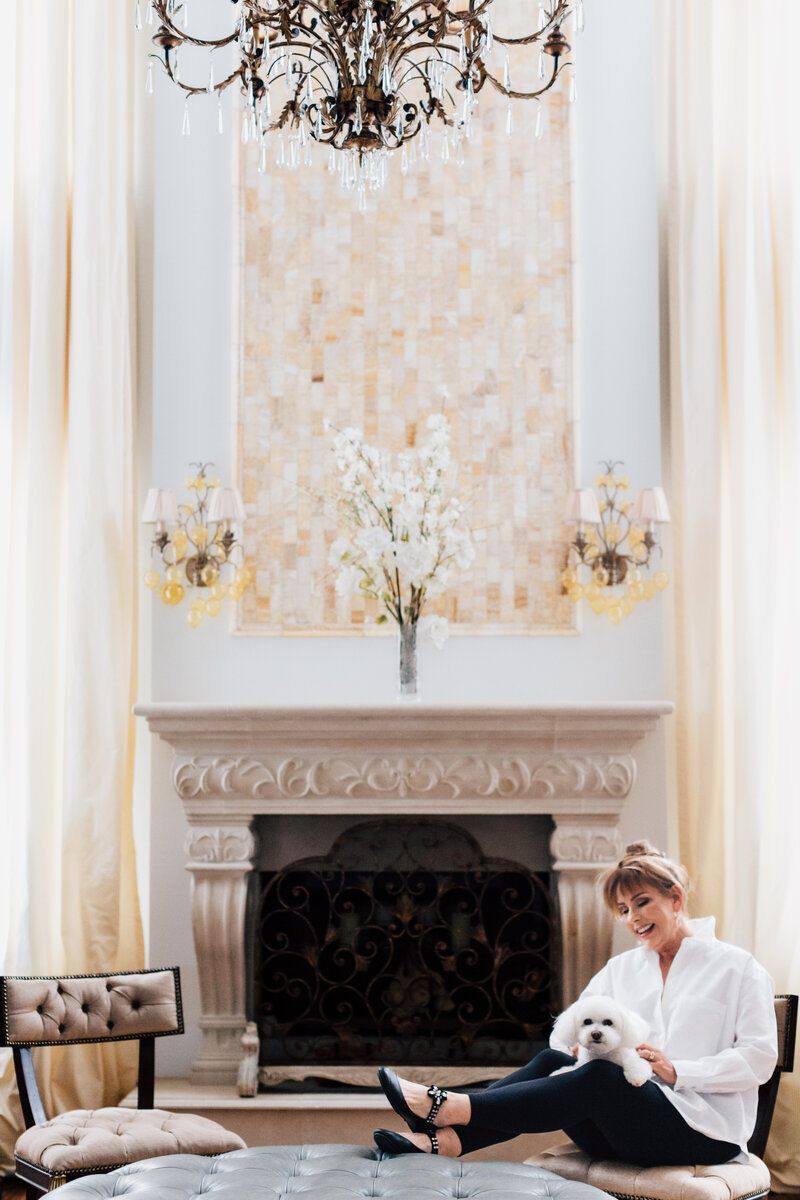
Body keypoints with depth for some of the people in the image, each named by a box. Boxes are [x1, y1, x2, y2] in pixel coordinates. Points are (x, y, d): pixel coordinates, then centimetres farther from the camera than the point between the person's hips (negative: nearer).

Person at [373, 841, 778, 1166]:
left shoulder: (736, 968, 5)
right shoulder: (621, 969, 22)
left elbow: (759, 1058, -5)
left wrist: (676, 1070, -15)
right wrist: (577, 1044, -10)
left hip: (706, 1131, -5)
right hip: (629, 1126, 6)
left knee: (599, 1077, -33)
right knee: (551, 1062, -22)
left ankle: (445, 1108, -39)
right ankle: (444, 1140, -40)